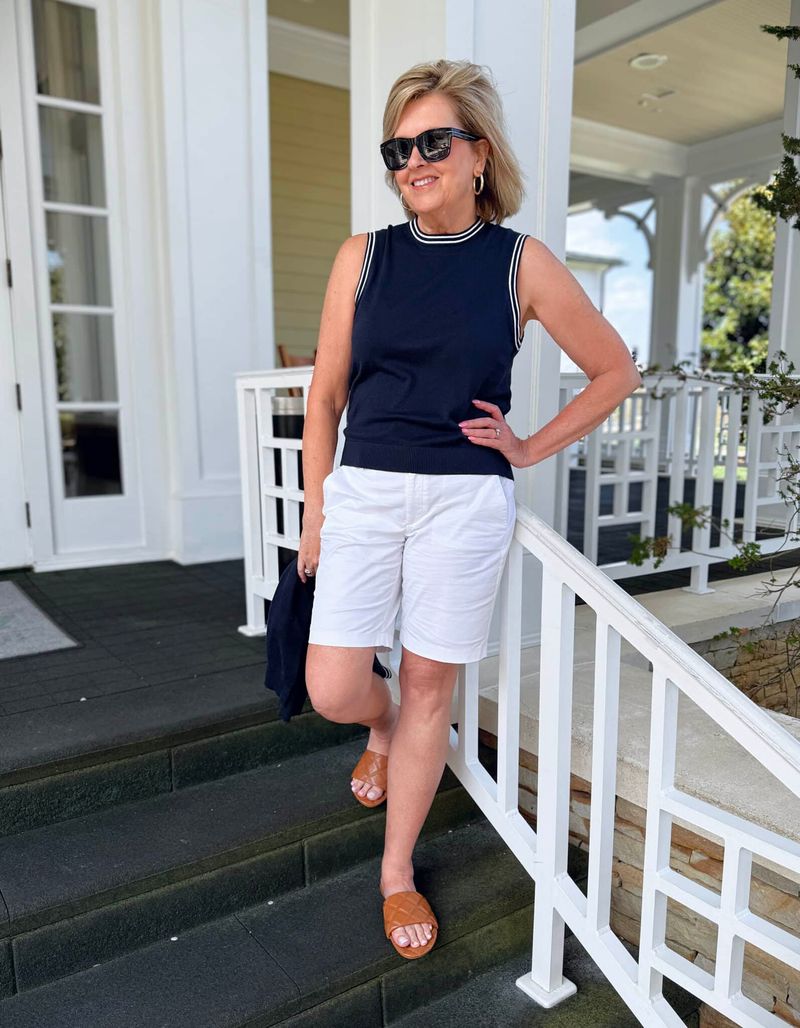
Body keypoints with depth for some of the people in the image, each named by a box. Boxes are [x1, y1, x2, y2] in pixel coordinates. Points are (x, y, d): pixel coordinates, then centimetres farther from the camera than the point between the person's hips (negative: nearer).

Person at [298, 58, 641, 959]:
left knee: (429, 684, 7)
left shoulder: (522, 263, 1)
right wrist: (313, 512, 6)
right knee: (333, 692, -1)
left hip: (466, 502, -1)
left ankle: (397, 870, 29)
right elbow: (326, 393, 7)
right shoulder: (364, 256, 5)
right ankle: (383, 729, 39)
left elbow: (616, 370, 10)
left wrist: (531, 448, 2)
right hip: (364, 492, 2)